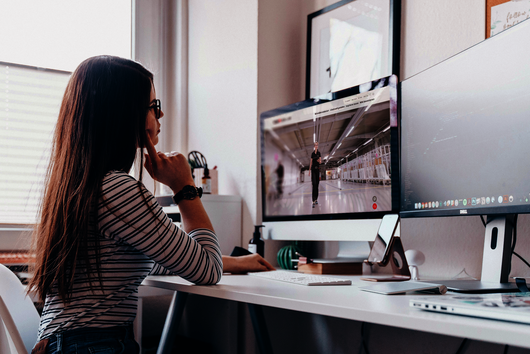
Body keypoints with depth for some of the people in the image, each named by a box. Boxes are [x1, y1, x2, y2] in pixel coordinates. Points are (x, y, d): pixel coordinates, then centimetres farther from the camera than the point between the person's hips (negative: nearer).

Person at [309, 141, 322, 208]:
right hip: (313, 169, -1)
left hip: (317, 168, 1)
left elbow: (320, 162, 0)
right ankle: (314, 201, -18)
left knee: (317, 184, 4)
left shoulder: (319, 153, 5)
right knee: (314, 183, -11)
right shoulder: (312, 153, 7)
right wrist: (309, 169, 4)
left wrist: (319, 161, -24)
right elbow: (311, 162, 9)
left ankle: (316, 199, 12)